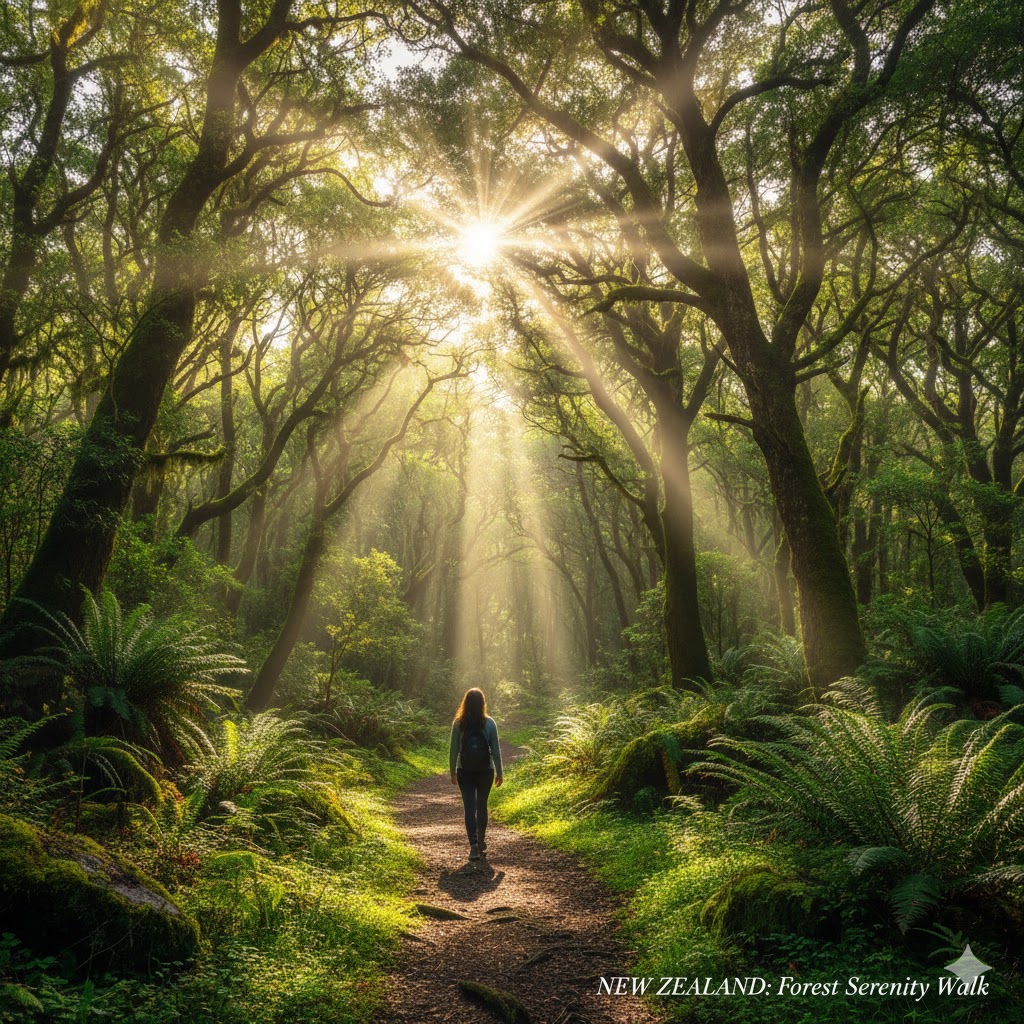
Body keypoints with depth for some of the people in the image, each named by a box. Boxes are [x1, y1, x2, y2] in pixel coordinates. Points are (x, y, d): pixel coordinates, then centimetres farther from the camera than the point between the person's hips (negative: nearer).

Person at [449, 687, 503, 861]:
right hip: (485, 771, 1)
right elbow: (495, 750, -4)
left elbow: (453, 750, -2)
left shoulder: (458, 723, -7)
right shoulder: (489, 723, -7)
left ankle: (474, 845, -11)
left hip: (465, 772, -1)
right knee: (482, 806, 17)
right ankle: (481, 842, 28)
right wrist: (499, 772, 4)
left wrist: (452, 771, 9)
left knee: (470, 808, 2)